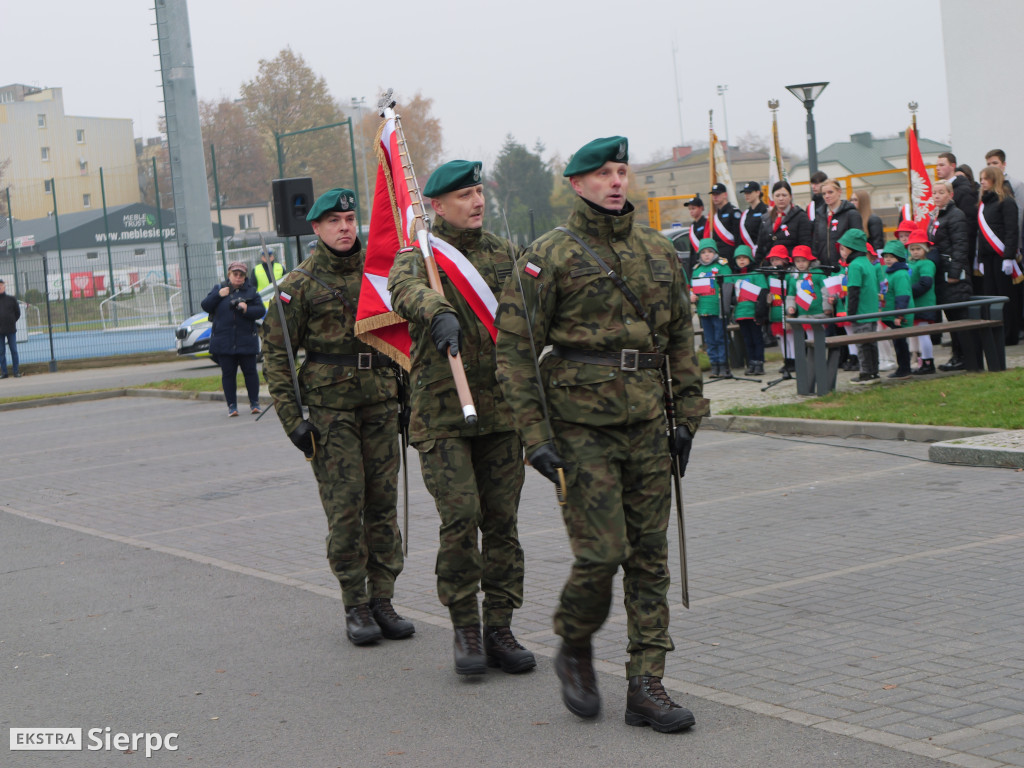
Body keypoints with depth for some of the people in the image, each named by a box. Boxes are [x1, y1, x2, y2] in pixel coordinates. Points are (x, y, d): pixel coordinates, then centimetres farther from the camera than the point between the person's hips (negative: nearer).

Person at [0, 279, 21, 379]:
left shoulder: (11, 299, 3)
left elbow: (18, 313, 10)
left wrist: (11, 322, 3)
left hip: (11, 329, -1)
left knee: (14, 351, 3)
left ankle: (16, 371, 7)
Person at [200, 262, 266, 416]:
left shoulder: (250, 291, 6)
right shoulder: (218, 289, 9)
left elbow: (261, 310, 0)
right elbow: (205, 306, 4)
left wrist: (247, 310, -16)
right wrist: (218, 295, -8)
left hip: (246, 341, -1)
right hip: (224, 341, 1)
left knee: (250, 371, 3)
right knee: (228, 373, 2)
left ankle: (254, 403, 11)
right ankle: (232, 405, 7)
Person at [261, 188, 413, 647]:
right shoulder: (300, 283, -2)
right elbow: (275, 352, -1)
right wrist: (291, 417, -8)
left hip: (380, 402, 4)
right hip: (330, 405, -4)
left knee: (383, 502, 4)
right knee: (345, 505, -5)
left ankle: (382, 600, 12)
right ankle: (356, 607, 3)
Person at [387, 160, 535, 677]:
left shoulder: (503, 253, 13)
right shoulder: (419, 255, -2)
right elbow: (406, 289, -26)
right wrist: (438, 312, -48)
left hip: (501, 410, 4)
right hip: (442, 411, -4)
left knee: (502, 521, 5)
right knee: (460, 518, -10)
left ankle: (499, 630, 14)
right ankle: (466, 630, 5)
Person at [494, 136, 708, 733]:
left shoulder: (659, 252, 12)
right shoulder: (549, 256, -4)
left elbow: (681, 337, 19)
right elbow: (515, 349, -5)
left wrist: (689, 414, 12)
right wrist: (535, 435, -11)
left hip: (647, 420, 5)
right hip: (581, 421, -5)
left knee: (650, 554, 5)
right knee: (602, 552, -9)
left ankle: (646, 687, 12)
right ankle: (574, 650, 19)